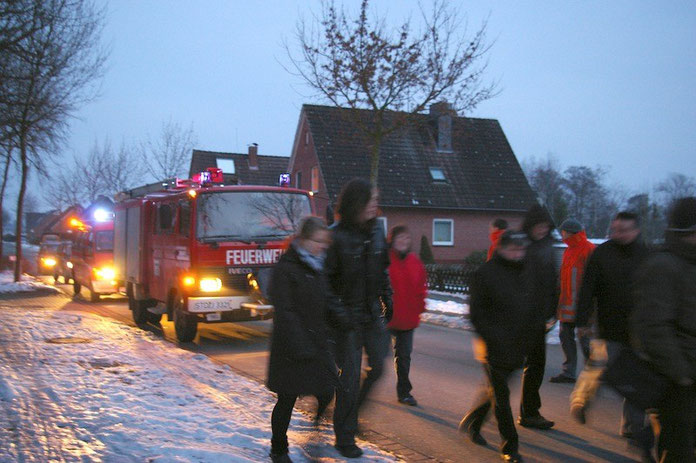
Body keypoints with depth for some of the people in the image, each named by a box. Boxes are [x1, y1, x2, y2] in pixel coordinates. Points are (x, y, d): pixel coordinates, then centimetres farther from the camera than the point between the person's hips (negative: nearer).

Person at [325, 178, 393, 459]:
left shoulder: (376, 231, 4)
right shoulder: (336, 236, -15)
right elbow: (325, 278, -15)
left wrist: (387, 301, 13)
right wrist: (337, 312, -19)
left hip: (372, 312, 6)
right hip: (348, 316, -6)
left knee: (378, 366, 9)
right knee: (350, 375, -1)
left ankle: (351, 408, 35)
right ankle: (344, 438, 13)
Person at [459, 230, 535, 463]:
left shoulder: (523, 274, 12)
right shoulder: (485, 273, -10)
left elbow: (529, 309, 22)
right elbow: (476, 313, -11)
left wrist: (528, 335, 10)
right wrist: (493, 338, -18)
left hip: (516, 348, 7)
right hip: (495, 348, -7)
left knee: (496, 391, 18)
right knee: (501, 396, 0)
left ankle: (471, 423, 39)